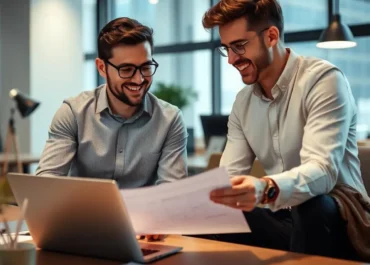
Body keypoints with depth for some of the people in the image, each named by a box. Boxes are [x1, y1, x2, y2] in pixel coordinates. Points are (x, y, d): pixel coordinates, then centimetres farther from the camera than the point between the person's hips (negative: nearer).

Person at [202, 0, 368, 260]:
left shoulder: (323, 79, -14)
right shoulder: (243, 102, 9)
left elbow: (323, 170, -27)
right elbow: (229, 177, 4)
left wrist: (266, 189, -48)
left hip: (332, 221, -5)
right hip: (280, 220, 5)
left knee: (313, 207, -38)